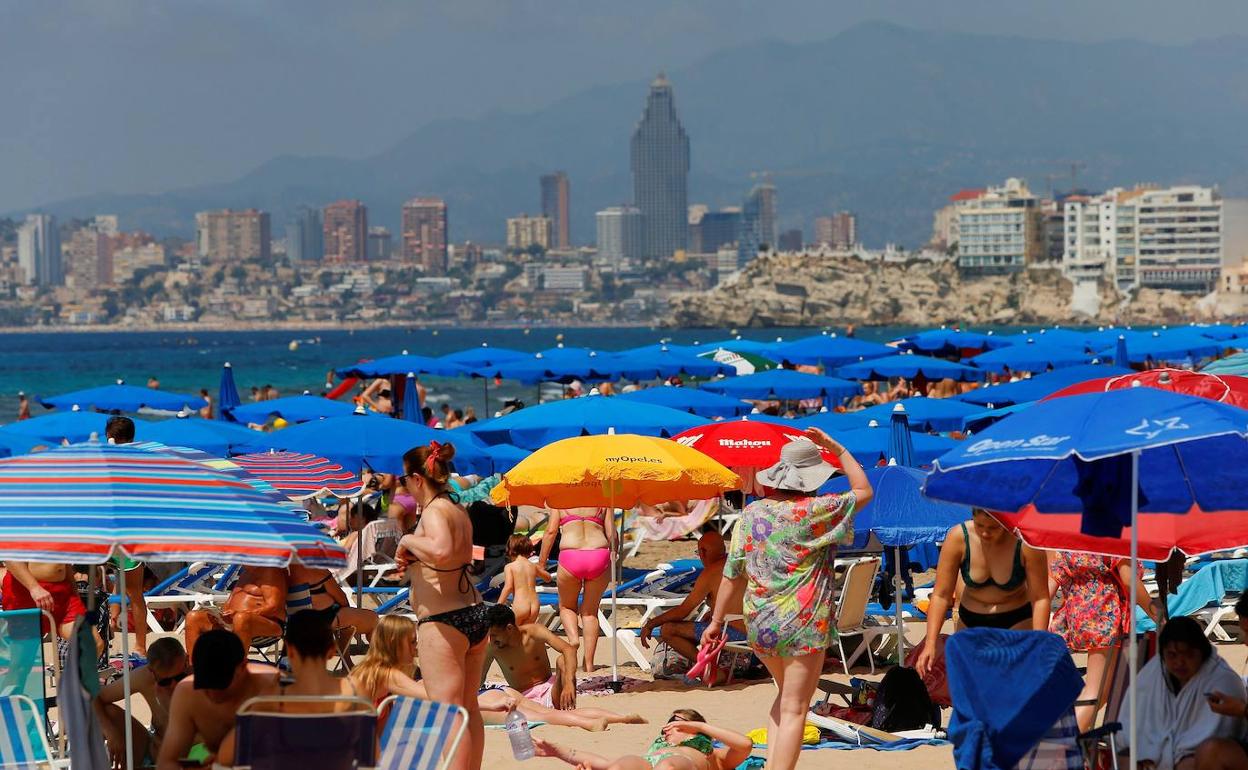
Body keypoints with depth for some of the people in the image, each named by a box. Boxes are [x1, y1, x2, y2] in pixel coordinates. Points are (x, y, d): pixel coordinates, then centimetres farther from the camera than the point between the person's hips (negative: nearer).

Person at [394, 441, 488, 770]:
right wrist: (411, 559, 11)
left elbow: (441, 551, -35)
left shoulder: (434, 511, -15)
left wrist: (408, 540, -18)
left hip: (443, 621, -9)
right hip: (476, 612, 9)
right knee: (469, 709, 17)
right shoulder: (458, 510, 13)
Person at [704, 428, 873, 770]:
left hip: (758, 625, 5)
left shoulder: (752, 512, 2)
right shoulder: (816, 511, -10)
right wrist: (836, 448, 11)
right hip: (803, 625, -5)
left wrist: (717, 620, 12)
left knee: (785, 696, 25)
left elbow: (733, 572, 4)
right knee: (794, 710, -2)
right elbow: (864, 491, 6)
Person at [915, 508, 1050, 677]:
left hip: (1016, 622, -3)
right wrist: (930, 644, -22)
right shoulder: (958, 538, -18)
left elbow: (1040, 598, -17)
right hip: (970, 622, 3)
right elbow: (941, 595, -15)